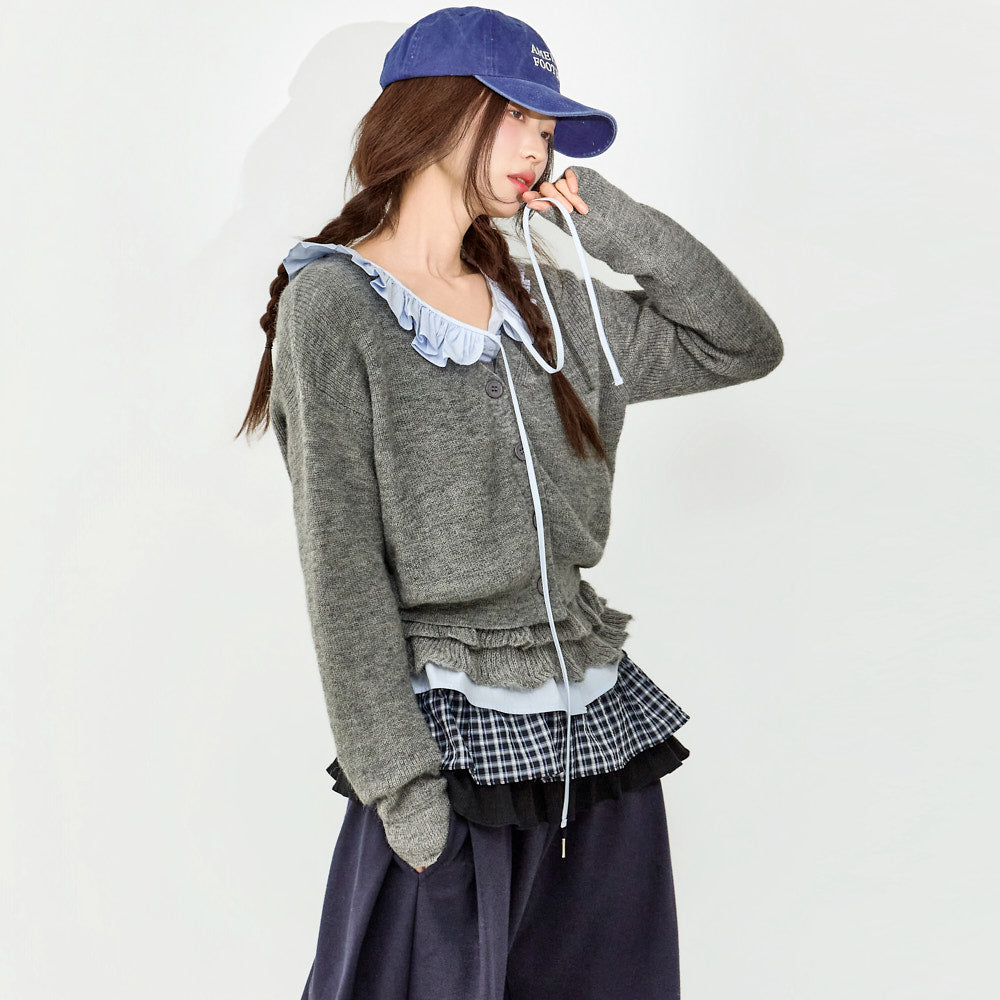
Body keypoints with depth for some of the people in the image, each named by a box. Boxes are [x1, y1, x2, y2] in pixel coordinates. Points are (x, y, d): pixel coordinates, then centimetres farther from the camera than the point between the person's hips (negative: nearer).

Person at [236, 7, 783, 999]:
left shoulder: (543, 301, 11)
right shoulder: (335, 302, -5)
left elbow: (744, 346, 15)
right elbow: (340, 563, -10)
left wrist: (614, 222, 4)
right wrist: (397, 778, -14)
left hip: (600, 728, 6)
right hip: (452, 739, -6)